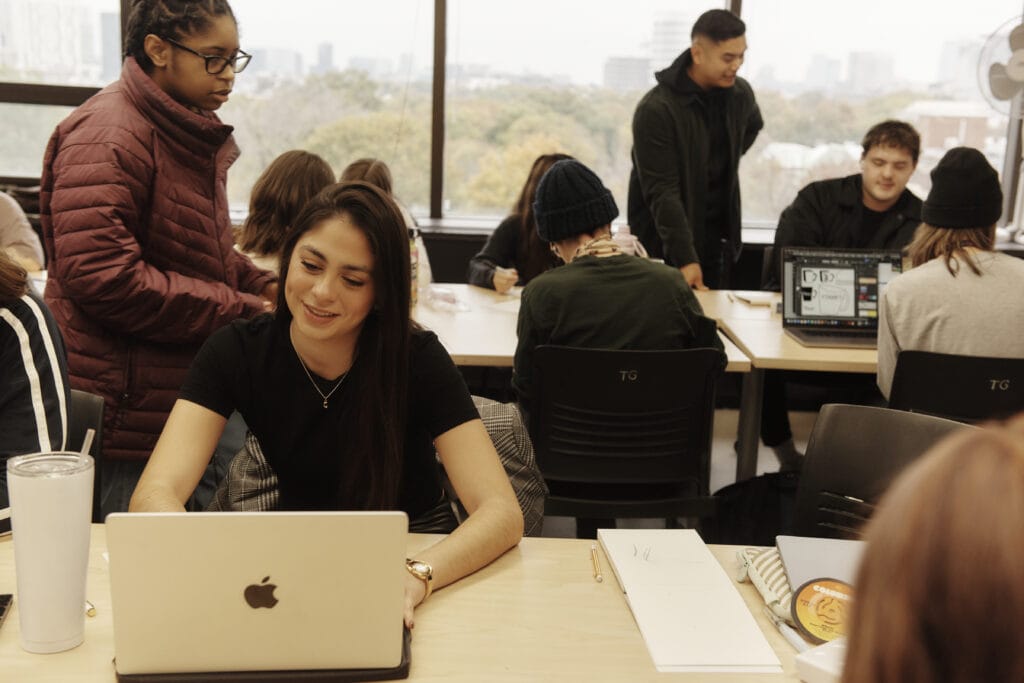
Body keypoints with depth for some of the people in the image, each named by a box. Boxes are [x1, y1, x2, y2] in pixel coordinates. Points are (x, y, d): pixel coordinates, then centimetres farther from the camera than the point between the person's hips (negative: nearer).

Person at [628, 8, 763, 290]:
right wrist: (685, 258, -28)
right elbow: (661, 192, -23)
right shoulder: (656, 109, -19)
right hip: (665, 246, -5)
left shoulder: (740, 93, 1)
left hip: (719, 242, 6)